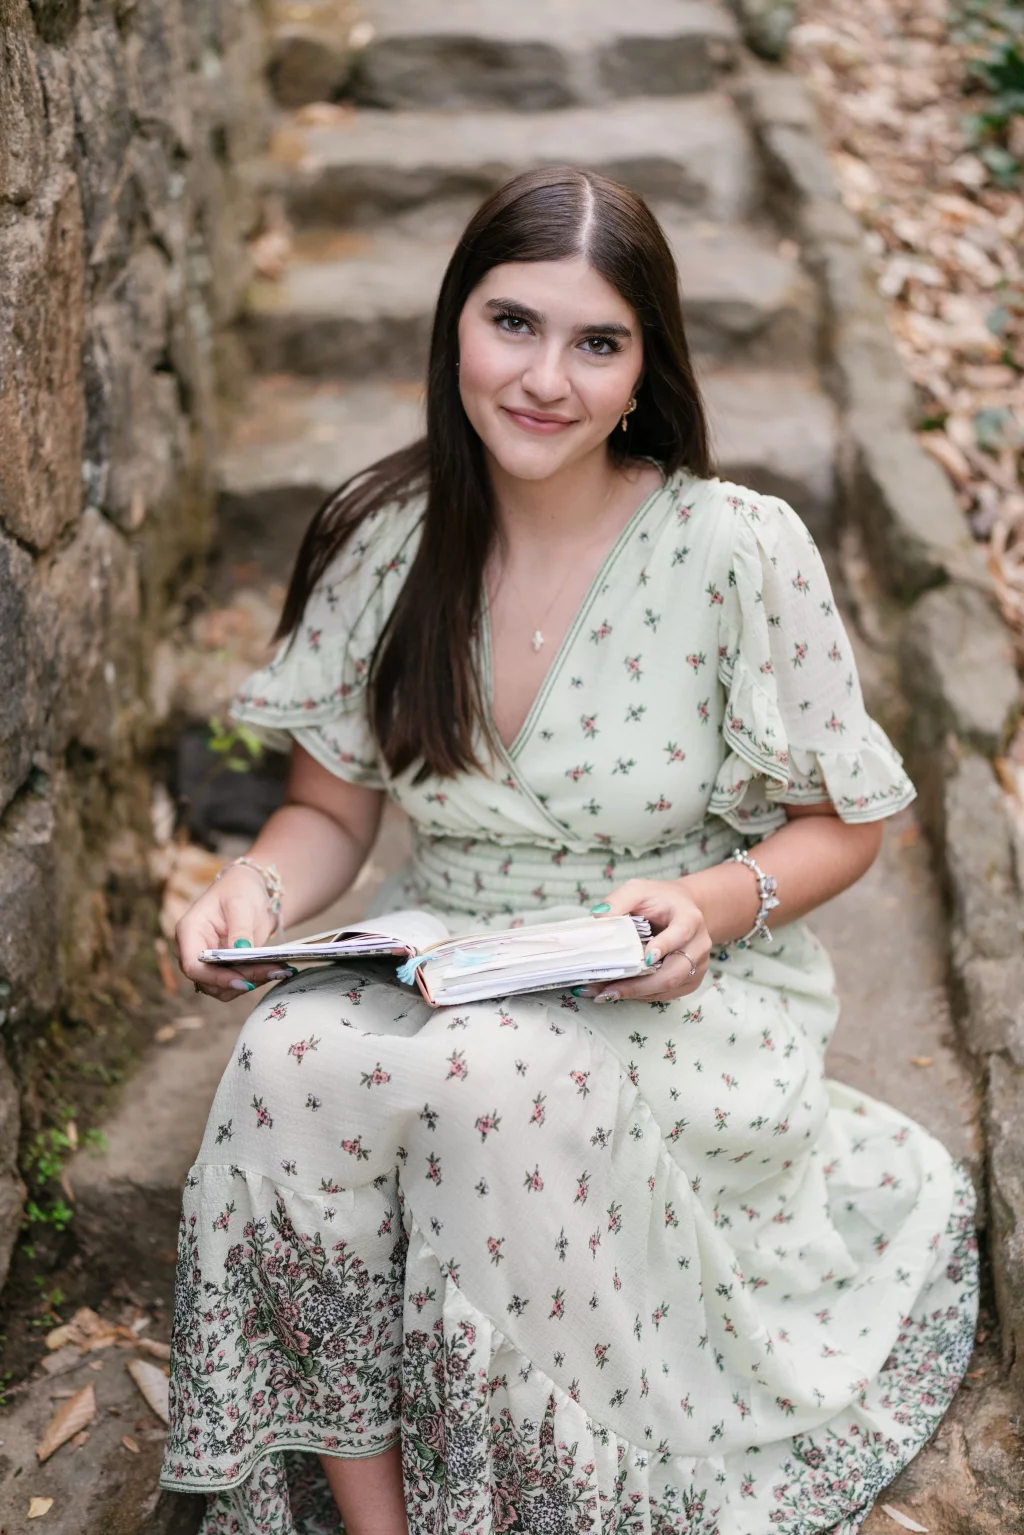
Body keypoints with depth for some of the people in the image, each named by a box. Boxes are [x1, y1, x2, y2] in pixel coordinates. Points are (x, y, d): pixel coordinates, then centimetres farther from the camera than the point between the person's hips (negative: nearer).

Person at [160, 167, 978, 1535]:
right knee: (289, 1060, -29)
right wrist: (259, 888, -15)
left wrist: (722, 902, -22)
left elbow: (844, 820, -2)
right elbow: (332, 809, 7)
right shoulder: (382, 542, -2)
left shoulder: (740, 550, -11)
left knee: (496, 1078, -34)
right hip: (438, 967, 3)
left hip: (679, 997, -3)